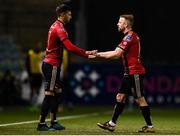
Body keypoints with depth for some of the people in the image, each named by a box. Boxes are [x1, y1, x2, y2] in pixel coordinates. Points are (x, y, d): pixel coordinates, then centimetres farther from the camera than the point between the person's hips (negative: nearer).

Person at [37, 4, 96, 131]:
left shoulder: (56, 26, 16)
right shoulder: (59, 28, -15)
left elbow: (67, 47, 14)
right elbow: (70, 47, -26)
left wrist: (85, 53, 6)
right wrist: (86, 54, -21)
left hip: (50, 64, 10)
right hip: (52, 64, -10)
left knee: (56, 92, 13)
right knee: (49, 94, -8)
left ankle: (53, 122, 16)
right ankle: (41, 124, -7)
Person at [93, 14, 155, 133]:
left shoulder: (130, 37, -15)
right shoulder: (131, 36, 16)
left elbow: (116, 54, -18)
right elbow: (118, 53, 19)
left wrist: (98, 55, -11)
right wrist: (99, 54, 14)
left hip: (135, 73, -10)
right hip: (130, 73, 10)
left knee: (140, 99, -6)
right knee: (120, 97, 9)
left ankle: (150, 126, 0)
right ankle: (112, 124, 11)